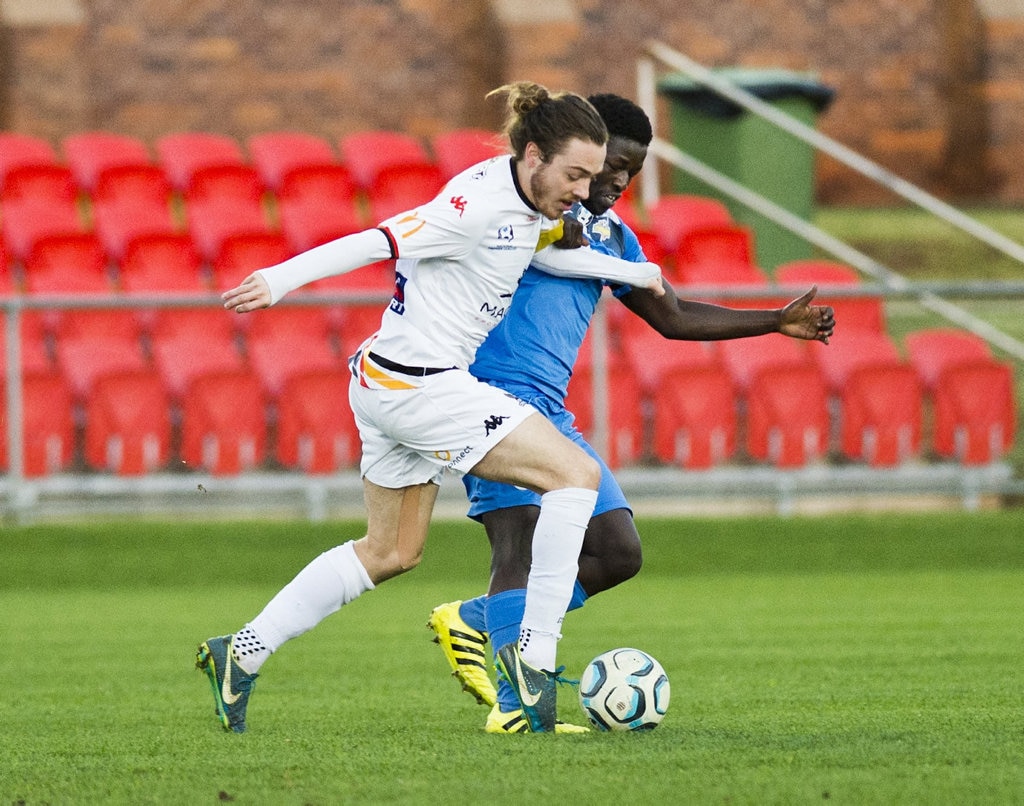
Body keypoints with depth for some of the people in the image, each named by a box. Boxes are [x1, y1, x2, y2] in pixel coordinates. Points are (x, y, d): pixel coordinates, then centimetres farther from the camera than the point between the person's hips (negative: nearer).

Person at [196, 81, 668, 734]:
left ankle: (241, 656, 24)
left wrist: (632, 272, 34)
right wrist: (280, 279, -33)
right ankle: (537, 653, -12)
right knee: (576, 474, -12)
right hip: (421, 388, -10)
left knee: (392, 552, 21)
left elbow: (546, 252, 29)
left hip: (387, 386, 10)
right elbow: (379, 241, -27)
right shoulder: (480, 205, -22)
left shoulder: (526, 201, 7)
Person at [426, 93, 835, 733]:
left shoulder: (614, 237, 23)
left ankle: (473, 623, 10)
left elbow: (673, 317, 30)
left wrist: (777, 322, 28)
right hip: (495, 393, -9)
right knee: (523, 538, -21)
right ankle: (514, 705, -23)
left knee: (619, 551, 2)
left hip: (553, 413, 9)